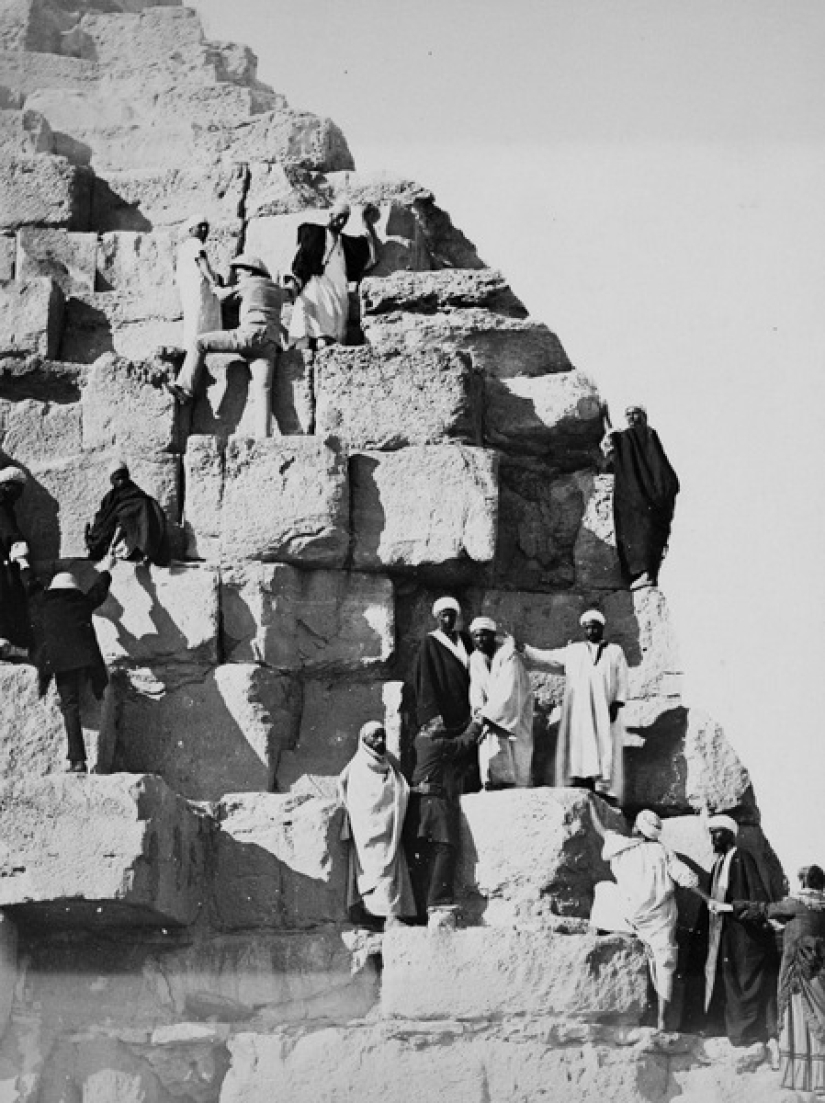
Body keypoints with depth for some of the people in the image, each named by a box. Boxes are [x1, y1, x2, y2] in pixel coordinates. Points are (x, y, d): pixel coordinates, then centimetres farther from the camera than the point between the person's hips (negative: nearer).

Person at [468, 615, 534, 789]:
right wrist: (478, 709, -20)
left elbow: (508, 692, -23)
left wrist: (486, 714, -25)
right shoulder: (475, 659, 4)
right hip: (491, 713, 5)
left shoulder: (508, 656, -17)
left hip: (514, 710, -5)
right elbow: (476, 690, 0)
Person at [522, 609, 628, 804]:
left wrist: (617, 704, -7)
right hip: (578, 709, 1)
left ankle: (606, 793, -12)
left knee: (604, 750, -9)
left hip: (604, 709, -1)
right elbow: (543, 658, 15)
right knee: (580, 749, -10)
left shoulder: (615, 651, 15)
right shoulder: (572, 652, 18)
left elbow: (622, 680, 7)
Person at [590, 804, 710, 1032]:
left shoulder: (623, 846, -3)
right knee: (665, 966, 8)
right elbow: (687, 877, -4)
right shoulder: (663, 852, 2)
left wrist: (591, 803, 26)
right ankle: (661, 1019, 4)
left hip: (633, 916, -1)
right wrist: (709, 900, 3)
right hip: (661, 917, 1)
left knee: (603, 889, 25)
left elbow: (601, 829, 11)